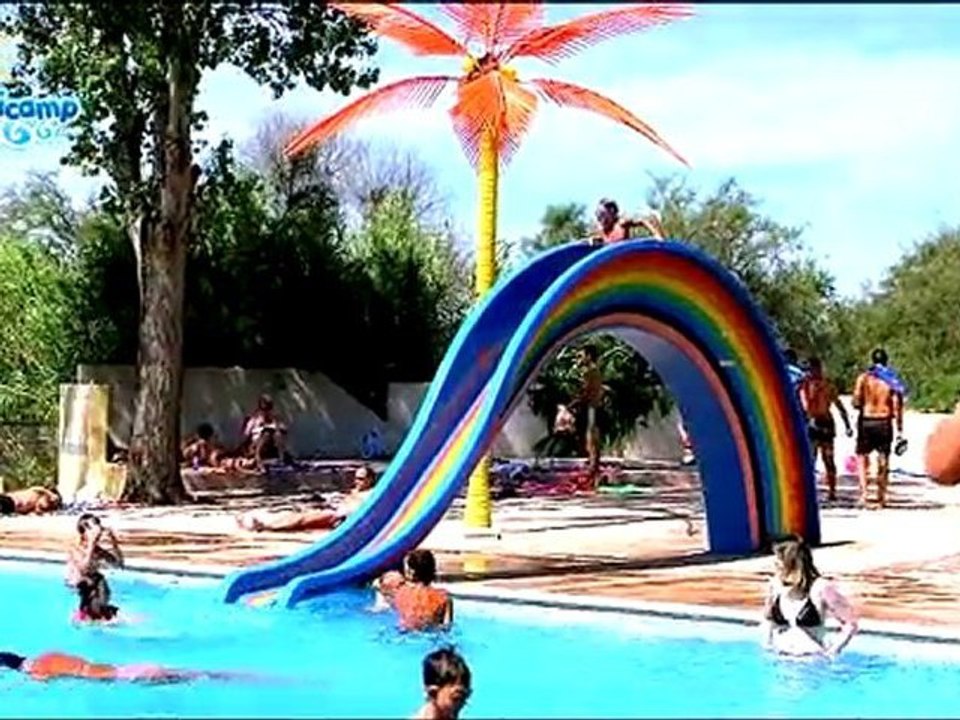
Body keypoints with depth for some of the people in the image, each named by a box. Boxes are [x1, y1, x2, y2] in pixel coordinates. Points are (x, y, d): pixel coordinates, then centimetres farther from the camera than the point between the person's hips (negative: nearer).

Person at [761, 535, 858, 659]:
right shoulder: (775, 585, 2)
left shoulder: (820, 589, -13)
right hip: (778, 658, 4)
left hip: (812, 660, -4)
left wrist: (831, 652, -10)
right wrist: (767, 645, 10)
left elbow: (850, 623, -9)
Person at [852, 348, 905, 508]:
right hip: (884, 422, 1)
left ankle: (863, 492, -8)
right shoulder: (892, 379, 0)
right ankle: (881, 497, 12)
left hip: (866, 421, -1)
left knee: (862, 458, 10)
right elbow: (897, 407, -3)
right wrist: (899, 431, 0)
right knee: (883, 460, 11)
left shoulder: (863, 378, -3)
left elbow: (856, 403, -9)